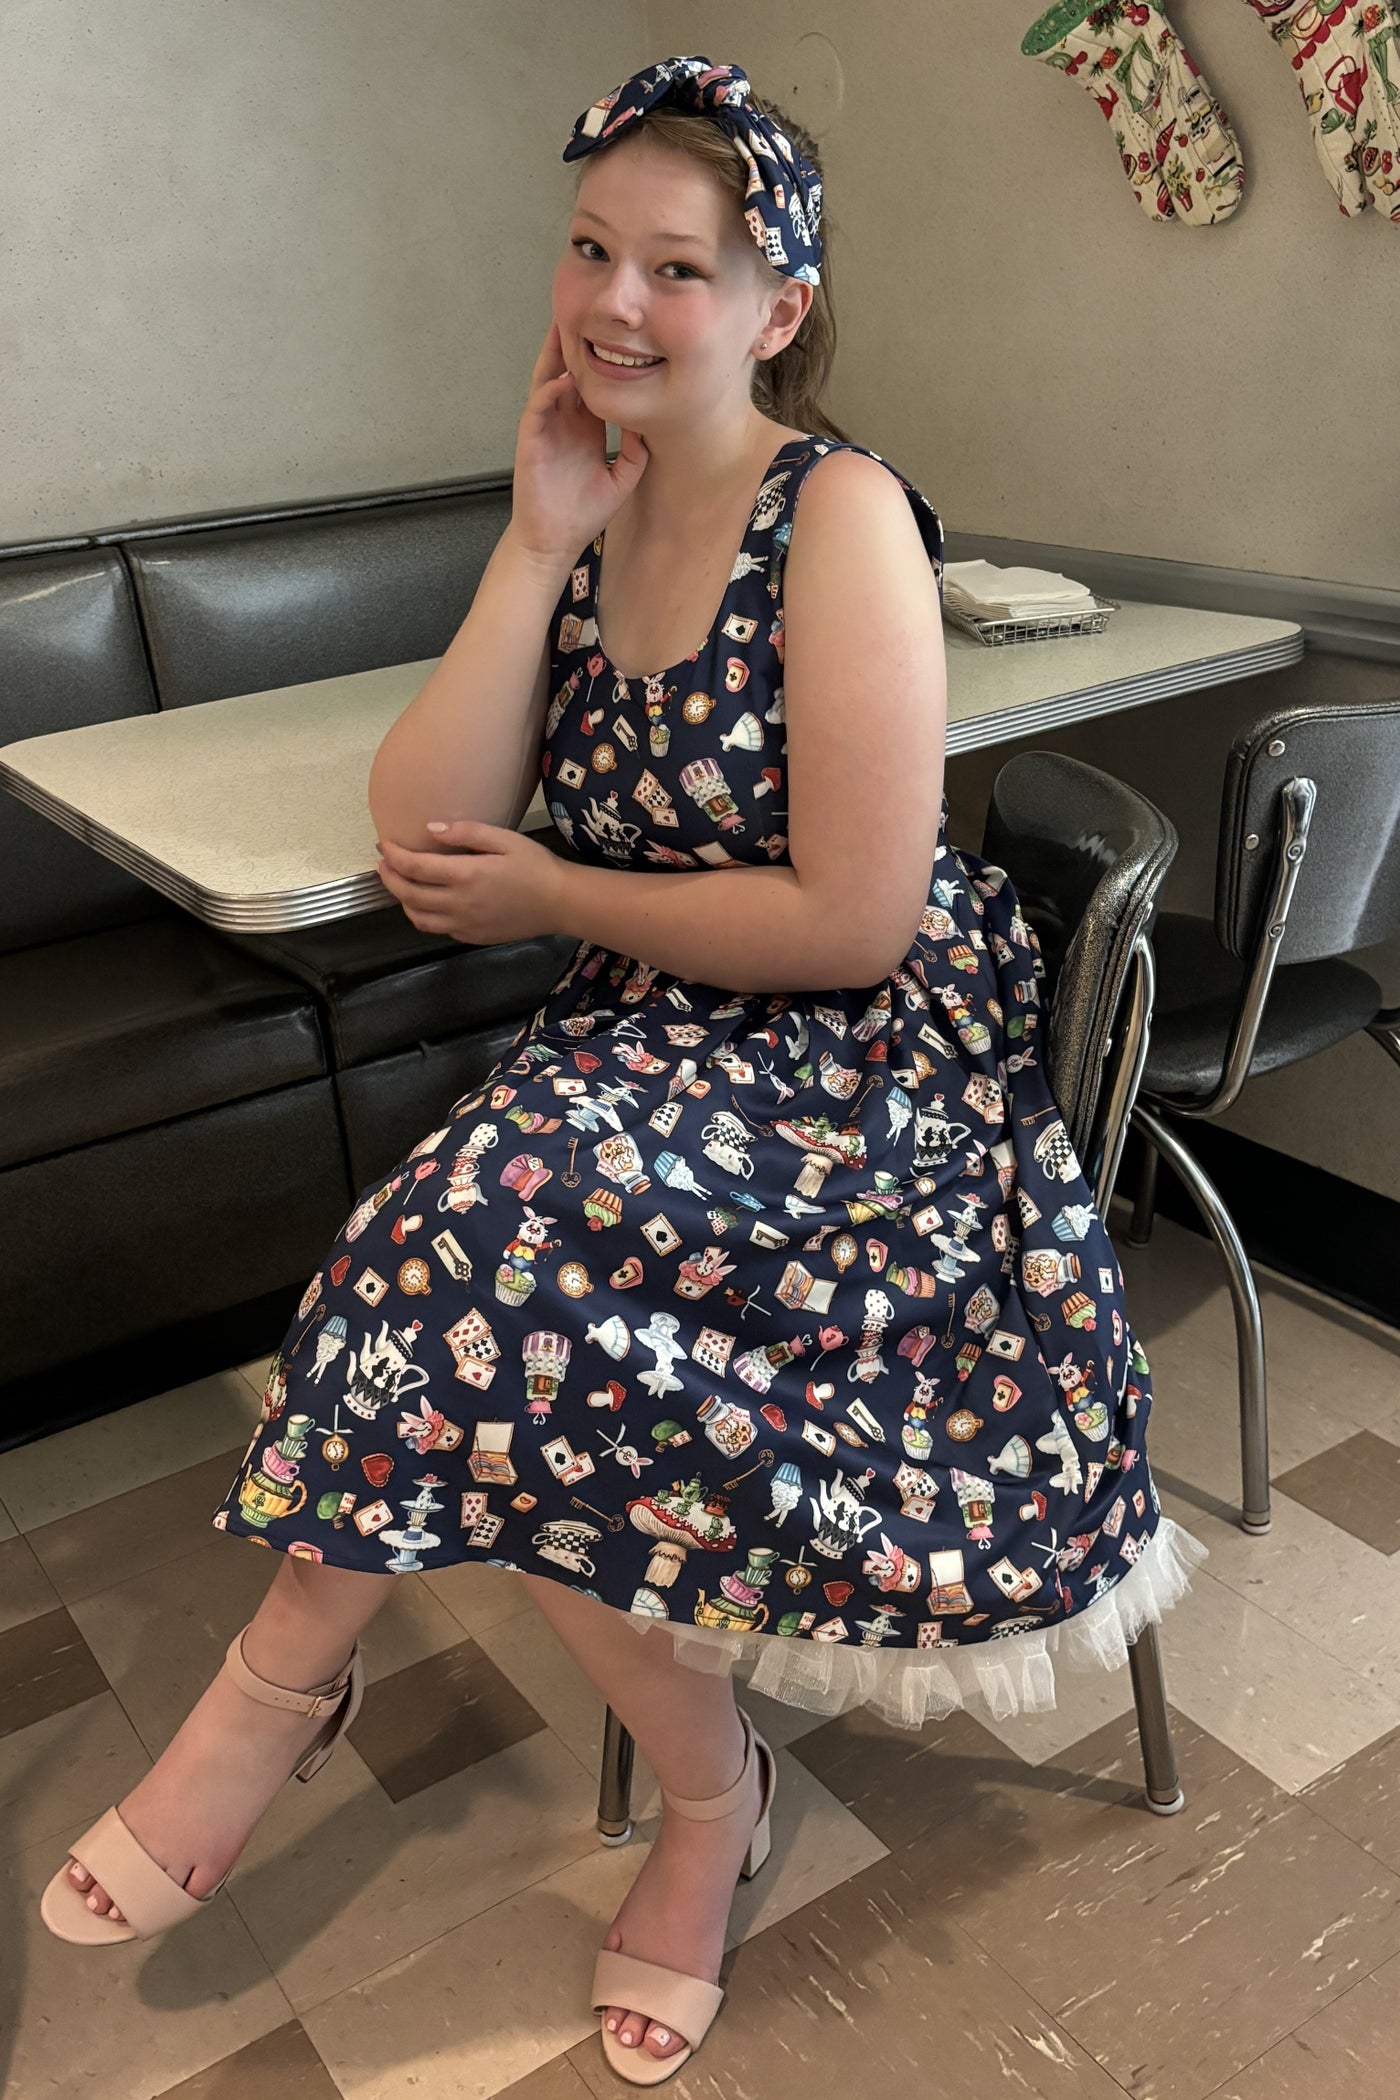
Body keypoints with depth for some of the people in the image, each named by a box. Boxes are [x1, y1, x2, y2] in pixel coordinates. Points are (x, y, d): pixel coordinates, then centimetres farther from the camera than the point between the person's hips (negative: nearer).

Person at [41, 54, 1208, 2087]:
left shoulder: (840, 513, -12)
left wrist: (554, 897, -8)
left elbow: (853, 920, -18)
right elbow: (425, 853, -6)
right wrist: (540, 543, -9)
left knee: (503, 1221, -28)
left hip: (868, 1066, -5)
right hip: (663, 1057, 6)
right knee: (526, 1347, -21)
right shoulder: (585, 511, 6)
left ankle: (292, 1668, -1)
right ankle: (706, 1790, 4)